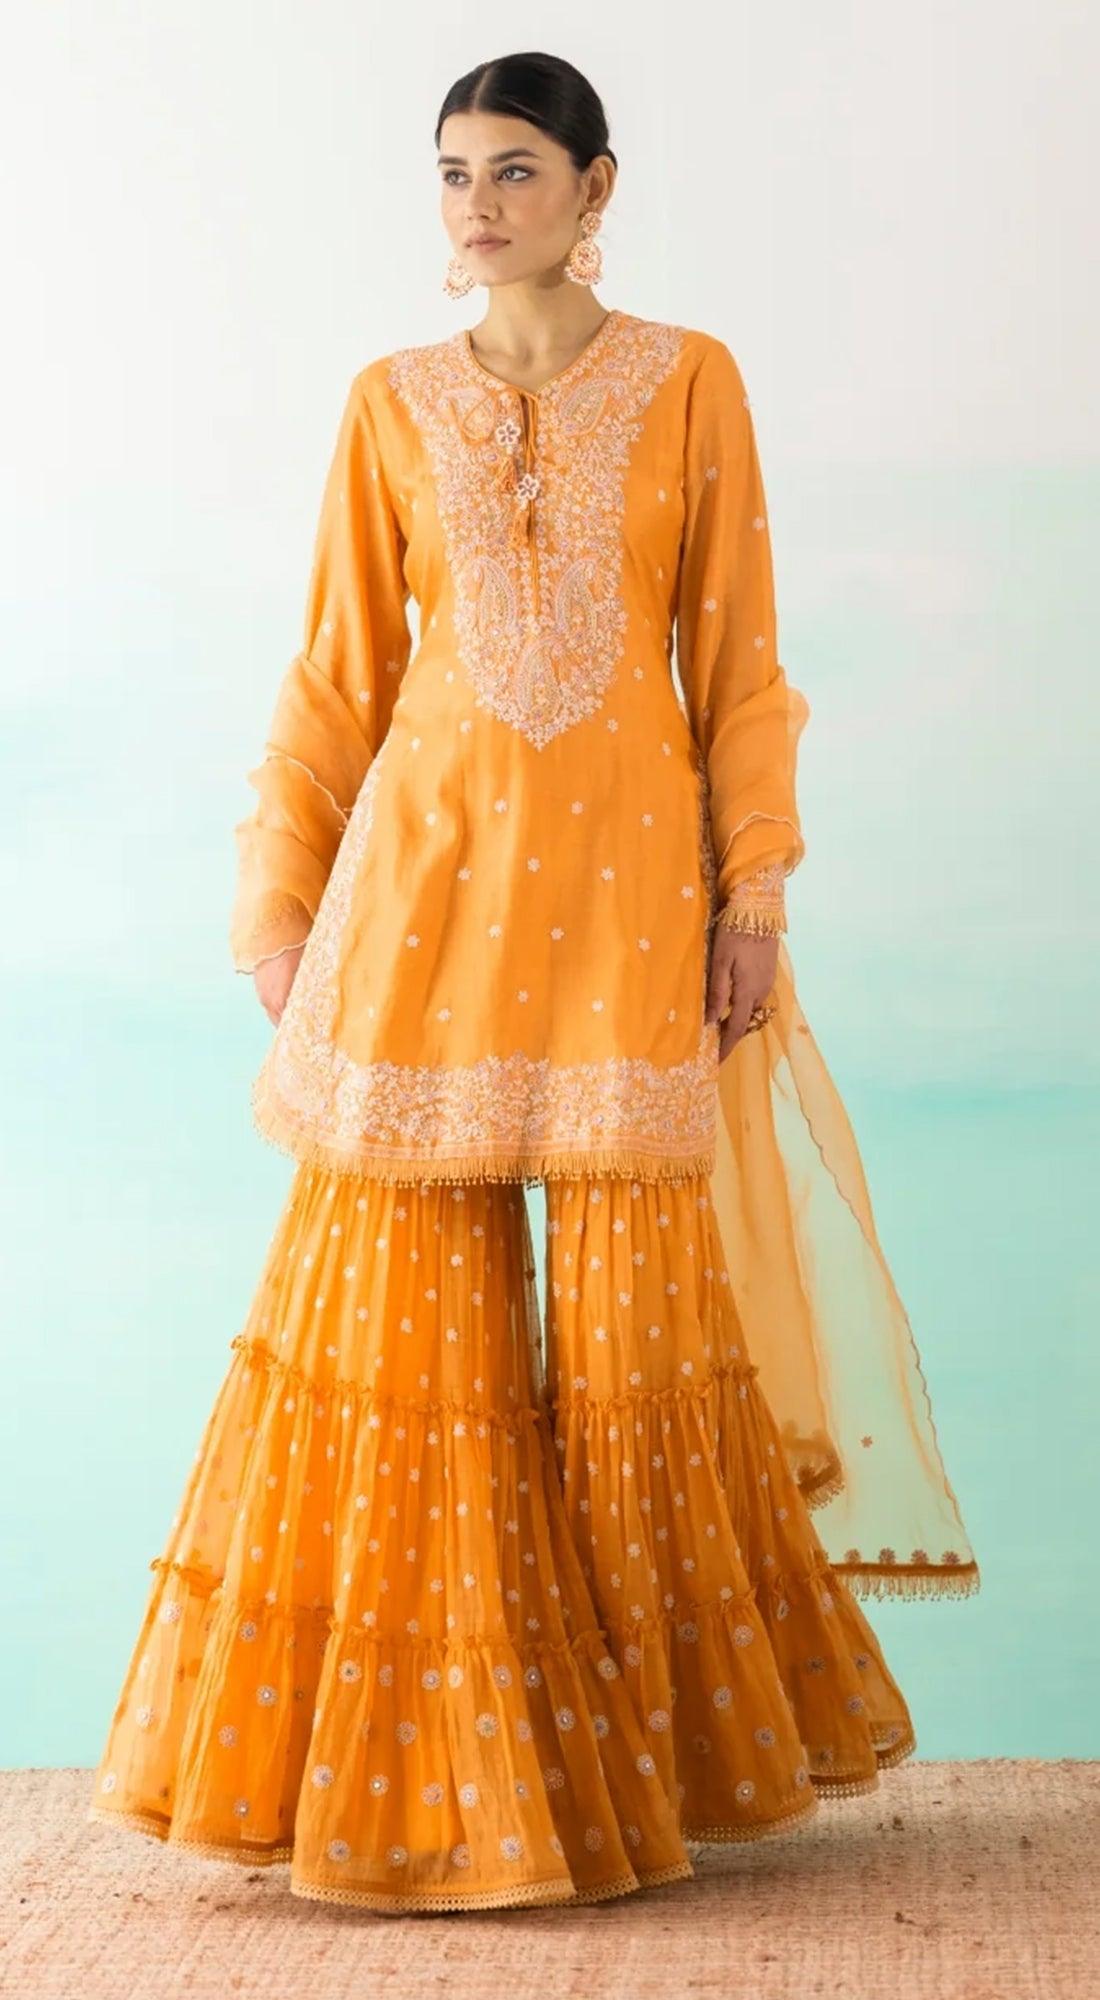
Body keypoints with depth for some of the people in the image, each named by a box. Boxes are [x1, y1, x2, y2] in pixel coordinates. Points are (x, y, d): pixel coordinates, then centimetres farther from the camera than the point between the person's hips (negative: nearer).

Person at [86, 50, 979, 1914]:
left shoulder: (689, 383, 5)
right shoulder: (392, 403, 9)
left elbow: (738, 664, 4)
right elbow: (335, 679, 9)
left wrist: (754, 896, -2)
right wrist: (282, 904, 4)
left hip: (628, 873, -1)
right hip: (428, 871, 1)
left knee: (632, 1305, 0)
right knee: (406, 1295, -2)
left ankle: (657, 1741, 16)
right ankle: (409, 1756, 10)